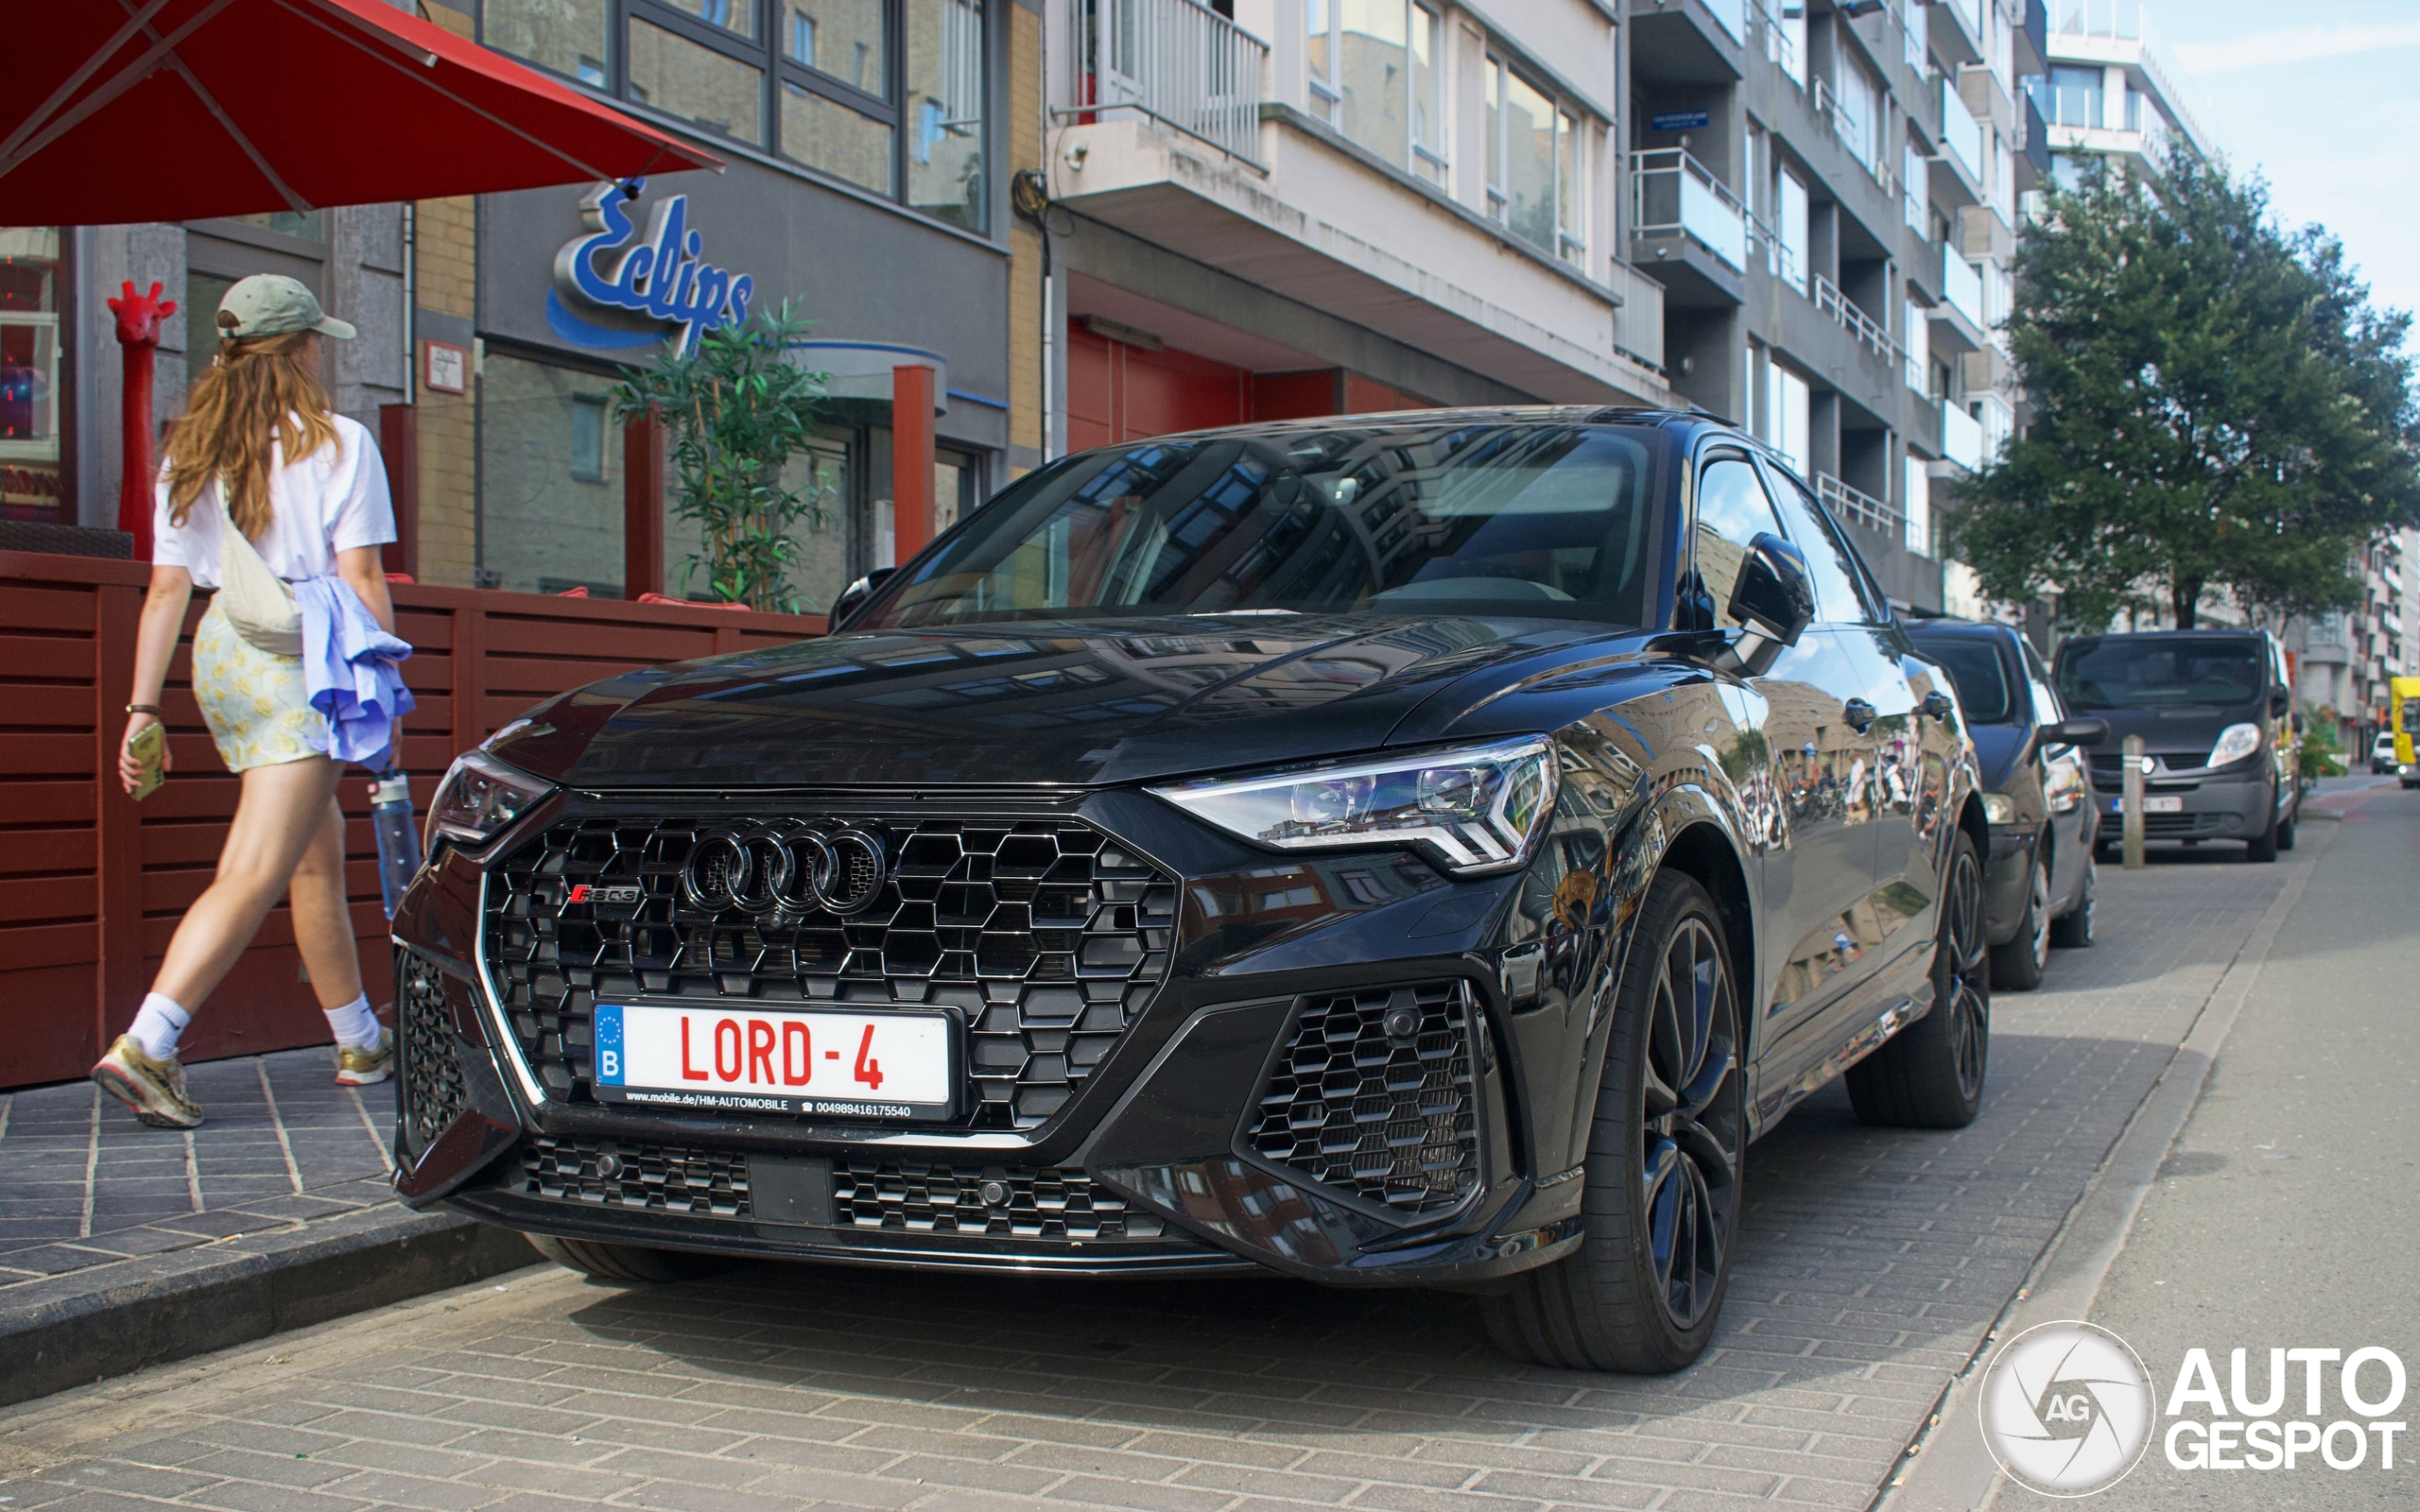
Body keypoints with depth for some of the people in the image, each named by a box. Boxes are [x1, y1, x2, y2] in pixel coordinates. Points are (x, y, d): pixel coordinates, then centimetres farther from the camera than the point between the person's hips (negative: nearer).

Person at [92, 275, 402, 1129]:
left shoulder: (189, 451, 13)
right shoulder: (337, 443, -3)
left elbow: (167, 588, 8)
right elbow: (361, 581, -8)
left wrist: (142, 708, 7)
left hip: (220, 652, 7)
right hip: (301, 656, -7)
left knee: (318, 859, 18)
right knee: (256, 874, -11)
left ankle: (362, 1044, 28)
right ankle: (143, 1048, -22)